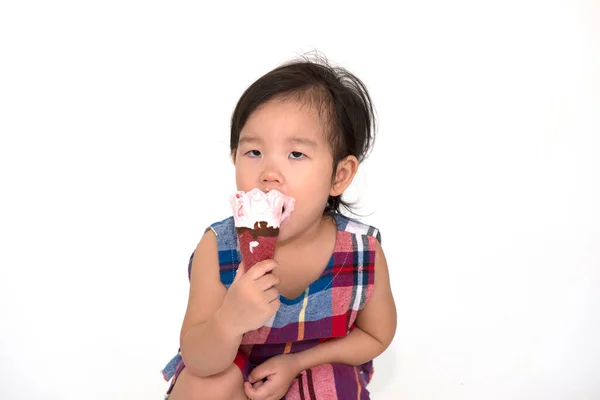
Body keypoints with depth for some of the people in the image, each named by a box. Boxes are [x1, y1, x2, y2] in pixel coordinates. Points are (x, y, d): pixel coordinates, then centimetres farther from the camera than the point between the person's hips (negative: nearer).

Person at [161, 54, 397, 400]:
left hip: (319, 363, 1)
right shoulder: (217, 249, -26)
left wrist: (295, 363, -17)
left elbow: (376, 335, -5)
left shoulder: (364, 252, -25)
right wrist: (229, 320, -45)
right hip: (234, 362, 0)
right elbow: (199, 361, -22)